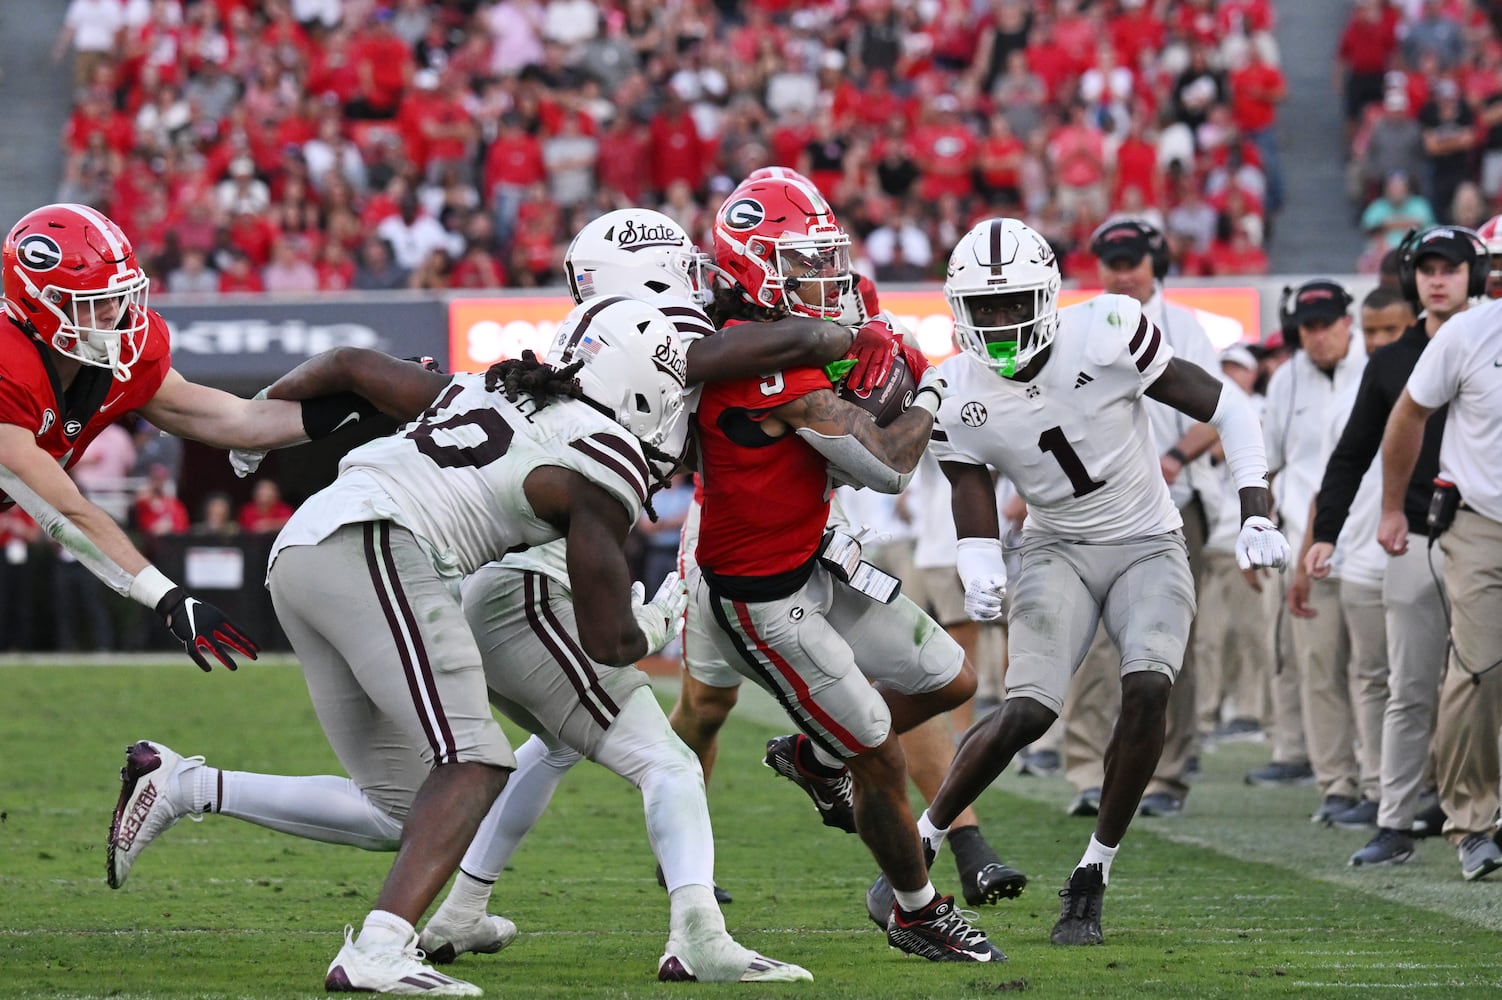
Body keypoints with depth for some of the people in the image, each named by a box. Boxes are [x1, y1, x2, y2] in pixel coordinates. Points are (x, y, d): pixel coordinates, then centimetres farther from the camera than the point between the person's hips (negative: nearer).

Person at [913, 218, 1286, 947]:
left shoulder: (1105, 334, -19)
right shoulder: (958, 399, -10)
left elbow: (1225, 408, -11)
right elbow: (975, 522, -5)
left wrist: (1256, 516, -19)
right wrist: (981, 583, -29)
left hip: (1148, 547, -1)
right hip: (1058, 551, 1)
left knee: (1148, 689, -25)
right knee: (1027, 711, -20)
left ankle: (1093, 877, -10)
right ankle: (922, 839, 4)